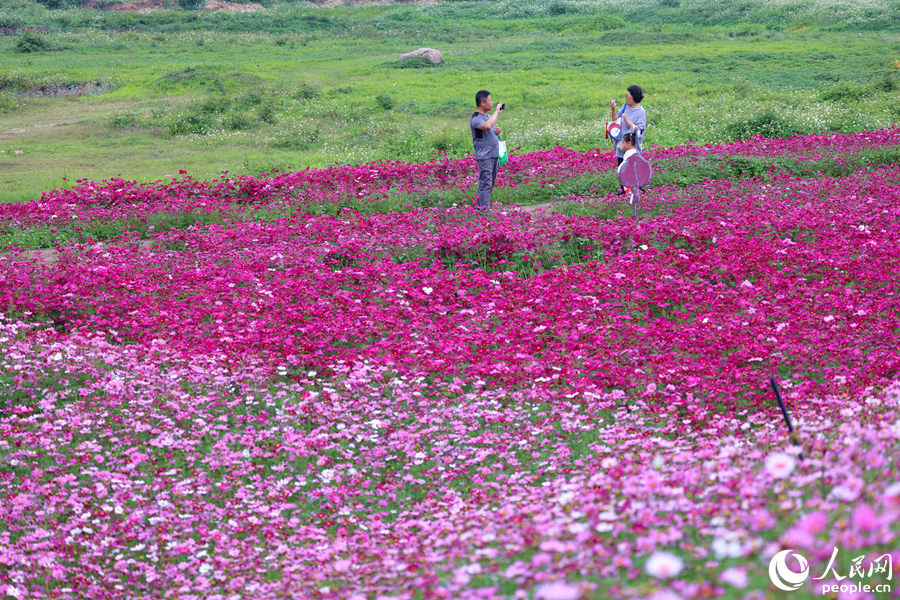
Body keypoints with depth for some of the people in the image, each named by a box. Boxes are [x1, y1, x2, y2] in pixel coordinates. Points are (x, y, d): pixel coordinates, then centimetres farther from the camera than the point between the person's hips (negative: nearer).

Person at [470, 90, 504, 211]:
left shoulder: (488, 116, 15)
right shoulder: (475, 119, -15)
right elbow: (487, 126, -35)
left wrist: (497, 132, 3)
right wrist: (497, 111, -24)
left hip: (494, 155, 9)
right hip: (484, 156, -9)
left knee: (490, 183, 13)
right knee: (485, 183, -11)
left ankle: (481, 205, 22)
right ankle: (485, 210, -12)